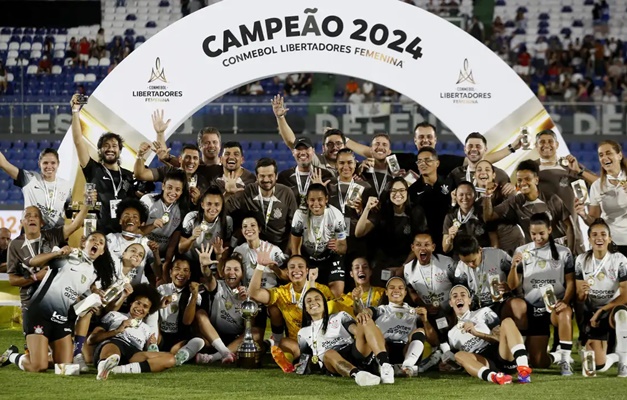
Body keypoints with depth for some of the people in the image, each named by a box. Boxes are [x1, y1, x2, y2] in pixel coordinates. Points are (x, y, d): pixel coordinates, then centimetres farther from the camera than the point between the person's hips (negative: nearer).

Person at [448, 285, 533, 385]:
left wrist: (476, 333, -5)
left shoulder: (483, 313, 21)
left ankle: (523, 369, -49)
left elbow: (501, 337, 6)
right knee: (459, 355, -29)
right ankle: (493, 376, -62)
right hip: (484, 363, 1)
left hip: (502, 354, 0)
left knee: (507, 322, -24)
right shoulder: (452, 334, 29)